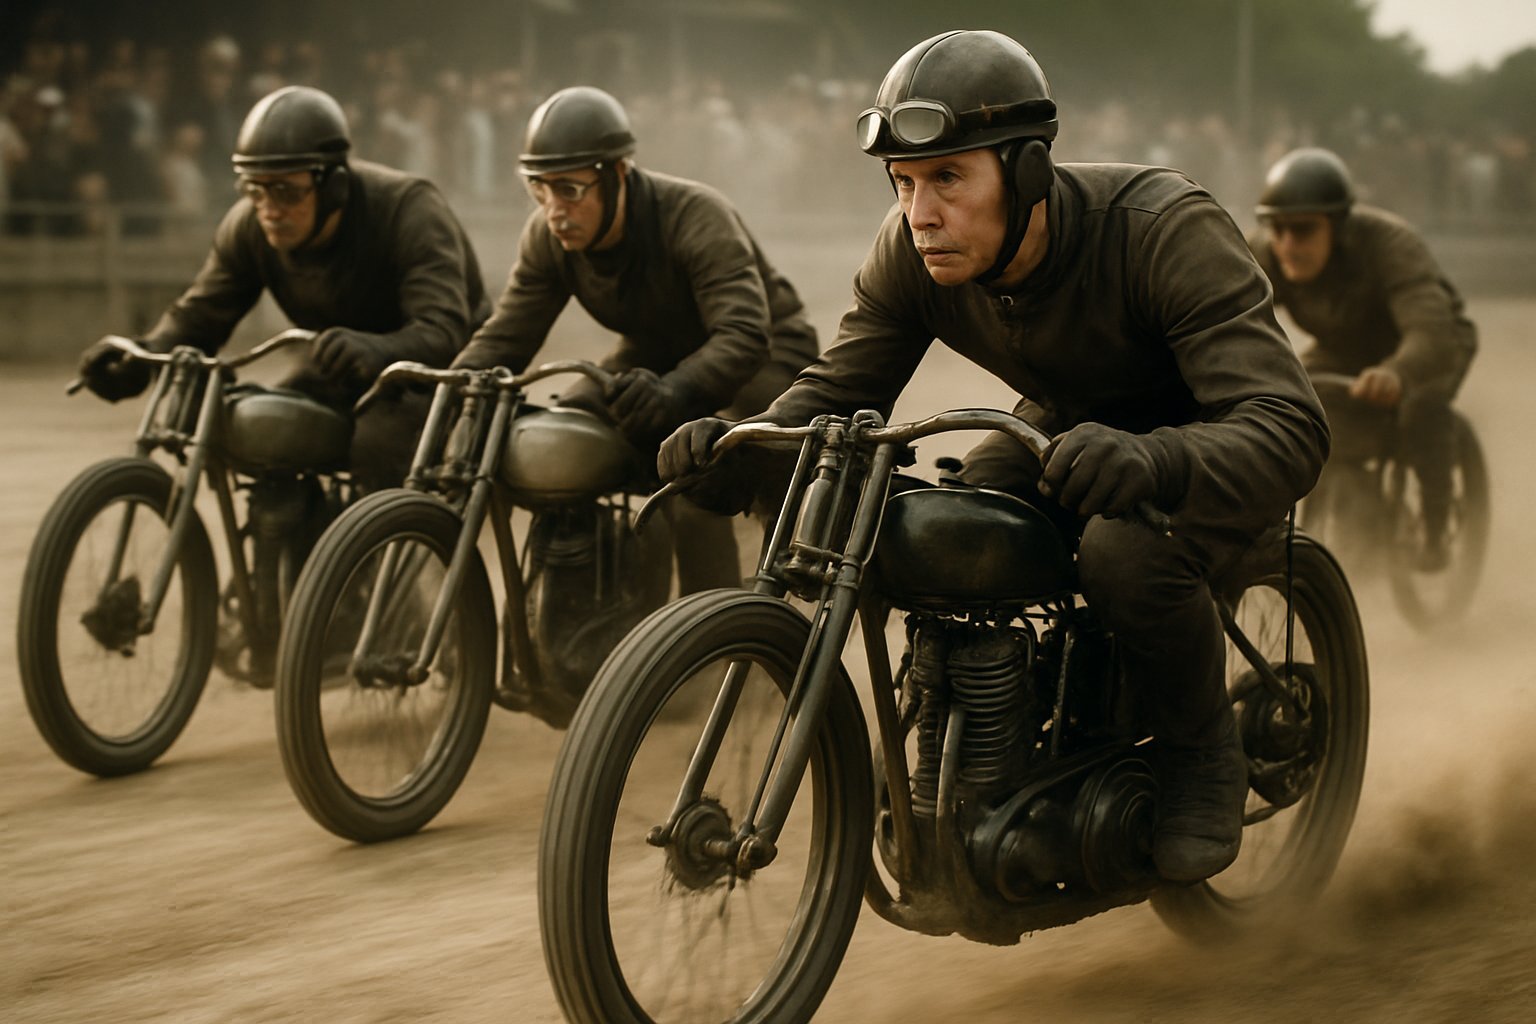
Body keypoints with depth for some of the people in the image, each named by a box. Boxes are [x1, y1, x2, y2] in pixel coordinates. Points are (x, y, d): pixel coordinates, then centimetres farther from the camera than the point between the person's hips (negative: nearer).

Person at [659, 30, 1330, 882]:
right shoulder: (911, 251, -18)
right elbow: (839, 387, -8)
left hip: (1202, 437, -5)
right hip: (1070, 426, 6)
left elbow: (1289, 428, -42)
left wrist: (1151, 459, -64)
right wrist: (740, 442, -32)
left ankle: (1205, 755, -7)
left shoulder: (1164, 231, -34)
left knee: (1125, 551, -36)